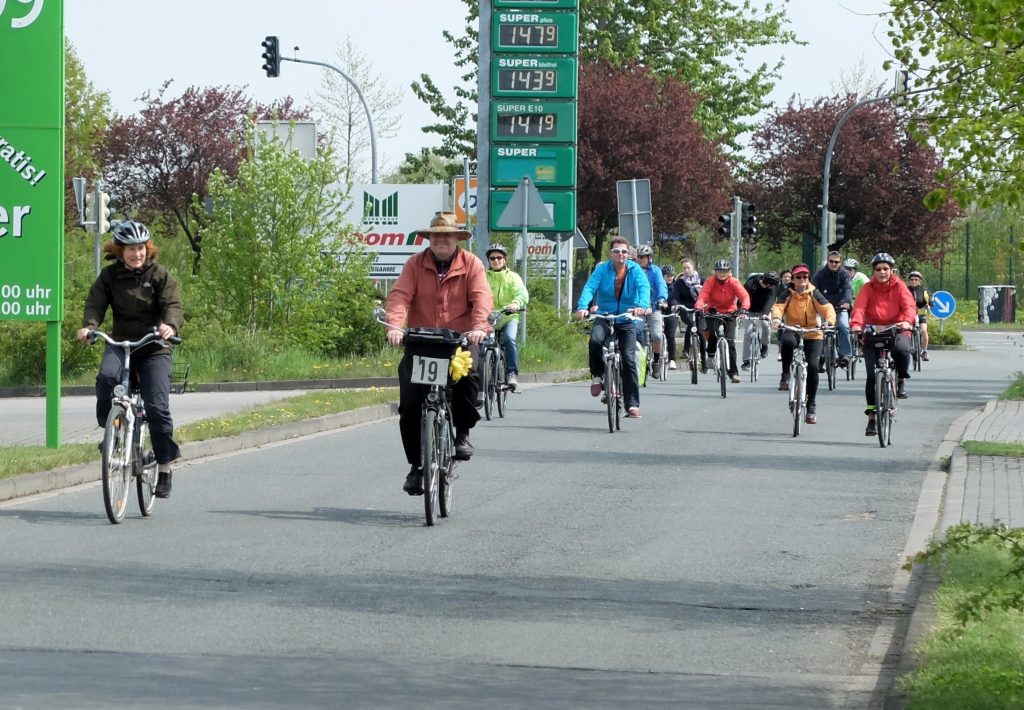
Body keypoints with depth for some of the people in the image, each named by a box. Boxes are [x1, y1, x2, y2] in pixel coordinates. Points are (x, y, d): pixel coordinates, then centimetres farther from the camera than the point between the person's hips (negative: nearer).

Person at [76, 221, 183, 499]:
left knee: (157, 406, -12)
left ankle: (165, 466, 2)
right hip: (120, 342, 1)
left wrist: (170, 325, -36)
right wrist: (89, 326, -28)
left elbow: (173, 304, -13)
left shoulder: (159, 275, -1)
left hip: (154, 347, -1)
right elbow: (95, 304, -5)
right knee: (107, 376, -33)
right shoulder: (109, 276, 4)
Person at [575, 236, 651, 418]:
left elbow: (644, 287, -17)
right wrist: (582, 306, -36)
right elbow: (589, 287, -16)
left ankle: (633, 404, -3)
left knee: (629, 360, -8)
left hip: (626, 320, 0)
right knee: (595, 340, -32)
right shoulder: (602, 269, -3)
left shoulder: (635, 269, -2)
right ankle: (597, 375, -6)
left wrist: (642, 306, -39)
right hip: (604, 316, 0)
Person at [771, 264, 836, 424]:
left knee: (813, 366, -15)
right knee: (787, 341, -37)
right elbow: (778, 306, -17)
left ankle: (811, 405, 0)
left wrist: (829, 321, -34)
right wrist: (777, 318, -40)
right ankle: (785, 375, -15)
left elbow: (827, 308, -13)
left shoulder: (813, 294, -2)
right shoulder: (788, 294, -2)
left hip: (813, 335, 0)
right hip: (792, 331, 0)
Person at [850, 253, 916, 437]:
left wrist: (907, 321, -40)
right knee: (872, 375, -8)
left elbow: (909, 305, -17)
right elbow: (859, 307, -17)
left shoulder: (899, 287, -2)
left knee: (902, 349, -36)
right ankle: (871, 418, 3)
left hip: (897, 330, -1)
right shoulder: (868, 288, -2)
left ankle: (901, 380, -5)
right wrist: (856, 324, -38)